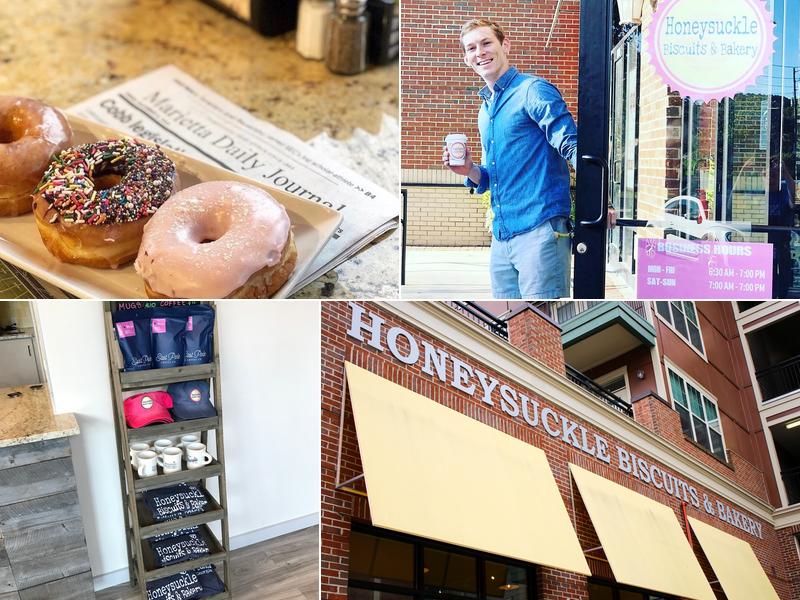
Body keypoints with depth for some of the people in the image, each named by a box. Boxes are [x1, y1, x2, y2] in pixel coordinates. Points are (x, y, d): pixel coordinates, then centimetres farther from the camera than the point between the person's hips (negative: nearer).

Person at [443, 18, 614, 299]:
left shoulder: (533, 90, -3)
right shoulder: (485, 111, 21)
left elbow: (573, 147, -13)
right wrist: (469, 170, 4)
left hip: (540, 230, -8)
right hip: (501, 238, 8)